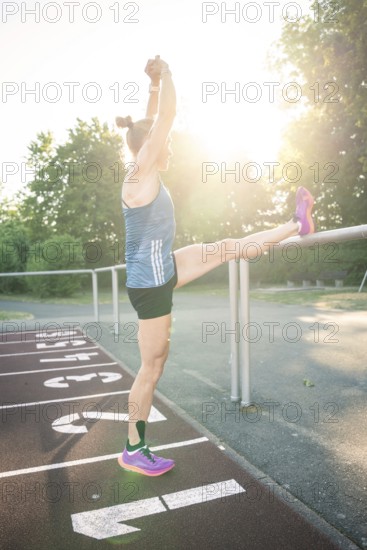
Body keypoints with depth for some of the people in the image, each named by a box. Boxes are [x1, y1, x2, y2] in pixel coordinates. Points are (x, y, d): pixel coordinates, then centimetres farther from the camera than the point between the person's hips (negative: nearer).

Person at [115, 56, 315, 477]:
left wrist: (154, 82, 16)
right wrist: (165, 75, -6)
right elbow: (167, 119, -19)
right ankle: (133, 452, 22)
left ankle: (296, 225, 31)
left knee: (226, 248, 12)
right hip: (150, 285, -9)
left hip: (163, 270, 9)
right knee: (152, 368, 3)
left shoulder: (143, 175, 5)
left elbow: (154, 123, 18)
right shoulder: (142, 177, -19)